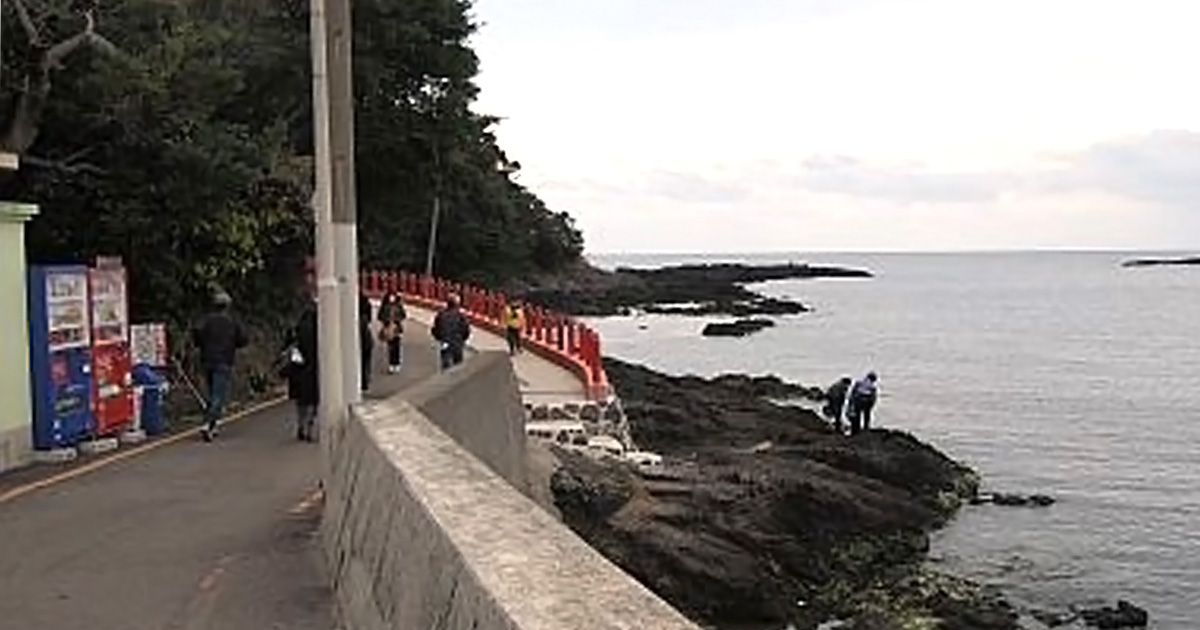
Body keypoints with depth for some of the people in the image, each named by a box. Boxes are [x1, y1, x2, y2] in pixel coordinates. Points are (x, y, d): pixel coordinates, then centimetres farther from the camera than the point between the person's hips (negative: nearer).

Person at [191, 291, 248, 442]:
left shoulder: (207, 319, 3)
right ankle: (208, 425, -23)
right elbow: (243, 340, -1)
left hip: (207, 361, 4)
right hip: (224, 363, -3)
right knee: (219, 397, -7)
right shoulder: (233, 321, 1)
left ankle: (212, 425, 18)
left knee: (212, 395, 18)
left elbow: (196, 331, -14)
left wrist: (200, 345, 4)